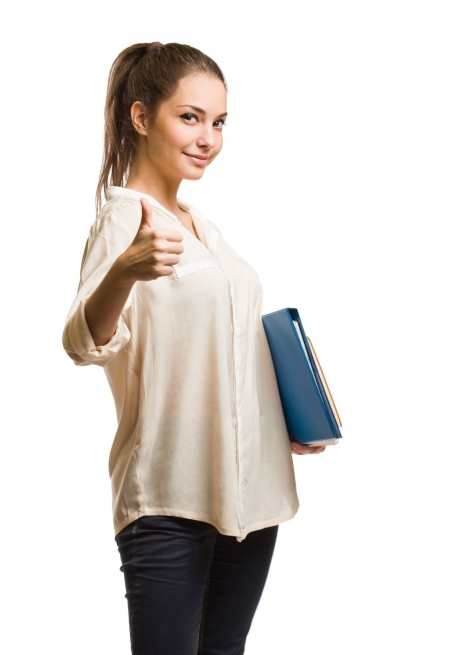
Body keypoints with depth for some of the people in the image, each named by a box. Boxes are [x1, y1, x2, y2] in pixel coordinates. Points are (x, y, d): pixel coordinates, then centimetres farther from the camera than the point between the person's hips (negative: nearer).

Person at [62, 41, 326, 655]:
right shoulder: (124, 217, -9)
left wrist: (288, 423, 18)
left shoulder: (201, 223, 16)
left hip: (247, 489, 8)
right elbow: (85, 343, -26)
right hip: (171, 499, -8)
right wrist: (124, 271, -45)